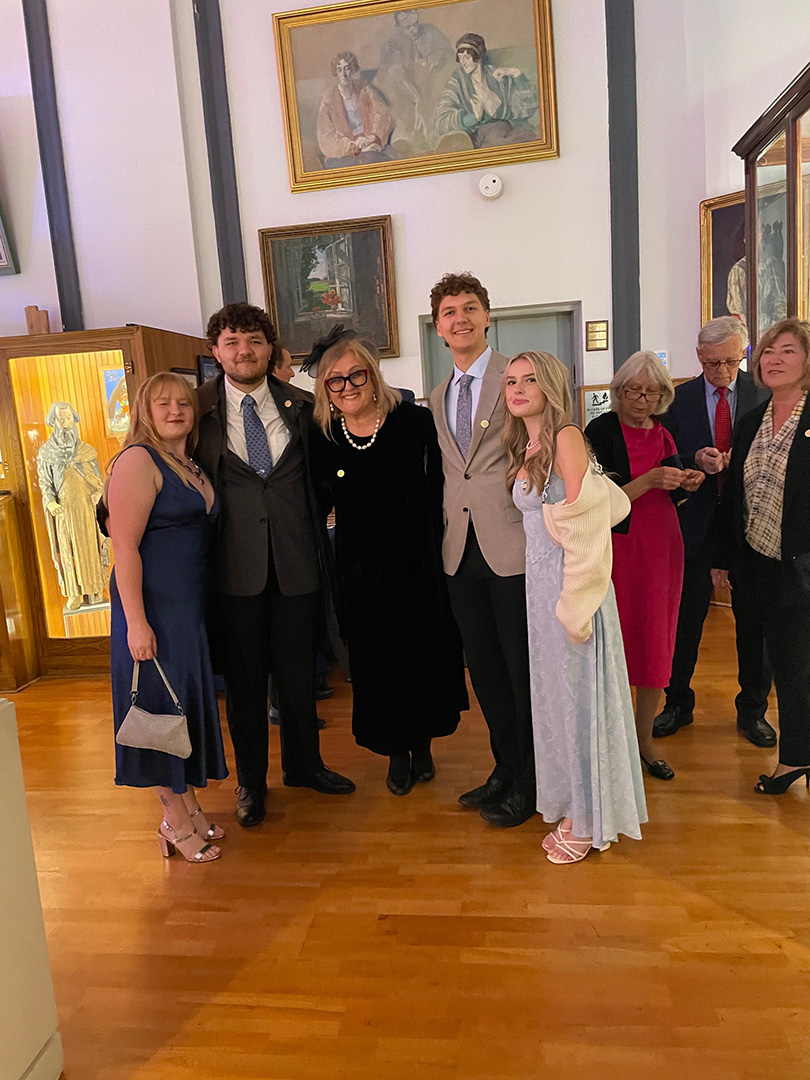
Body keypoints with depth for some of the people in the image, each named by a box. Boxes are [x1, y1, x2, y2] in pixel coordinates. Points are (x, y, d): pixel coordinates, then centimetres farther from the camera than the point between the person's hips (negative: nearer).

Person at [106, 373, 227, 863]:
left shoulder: (193, 465, 13)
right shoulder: (138, 460, -13)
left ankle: (191, 806, 32)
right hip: (153, 604, -8)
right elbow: (125, 546, -19)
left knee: (191, 699, 16)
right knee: (162, 702, 3)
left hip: (193, 603, 9)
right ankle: (176, 821, 19)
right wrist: (135, 622, -22)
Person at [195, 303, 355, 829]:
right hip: (237, 565, -1)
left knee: (299, 671, 14)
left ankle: (304, 764, 38)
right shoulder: (199, 409, 0)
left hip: (297, 561, 2)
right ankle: (251, 782, 31)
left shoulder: (301, 406, 4)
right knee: (244, 678, 10)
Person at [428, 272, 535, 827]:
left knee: (523, 669, 5)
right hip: (461, 552, 6)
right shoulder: (438, 397, 16)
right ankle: (505, 768, 34)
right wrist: (447, 533, 14)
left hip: (512, 547, -6)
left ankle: (529, 784, 23)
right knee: (484, 668, 16)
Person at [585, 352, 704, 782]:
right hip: (617, 547, -5)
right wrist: (650, 479, -23)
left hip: (662, 545, 6)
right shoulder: (600, 431, -9)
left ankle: (644, 739, 25)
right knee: (616, 646, 1)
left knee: (656, 645, 10)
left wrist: (687, 482, -1)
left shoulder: (663, 433, 9)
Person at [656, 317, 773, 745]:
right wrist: (696, 460, -18)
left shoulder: (764, 395, 2)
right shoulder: (678, 399, 3)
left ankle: (752, 710, 26)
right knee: (685, 616, 9)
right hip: (695, 520, 0)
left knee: (753, 619, 8)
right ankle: (678, 704, 26)